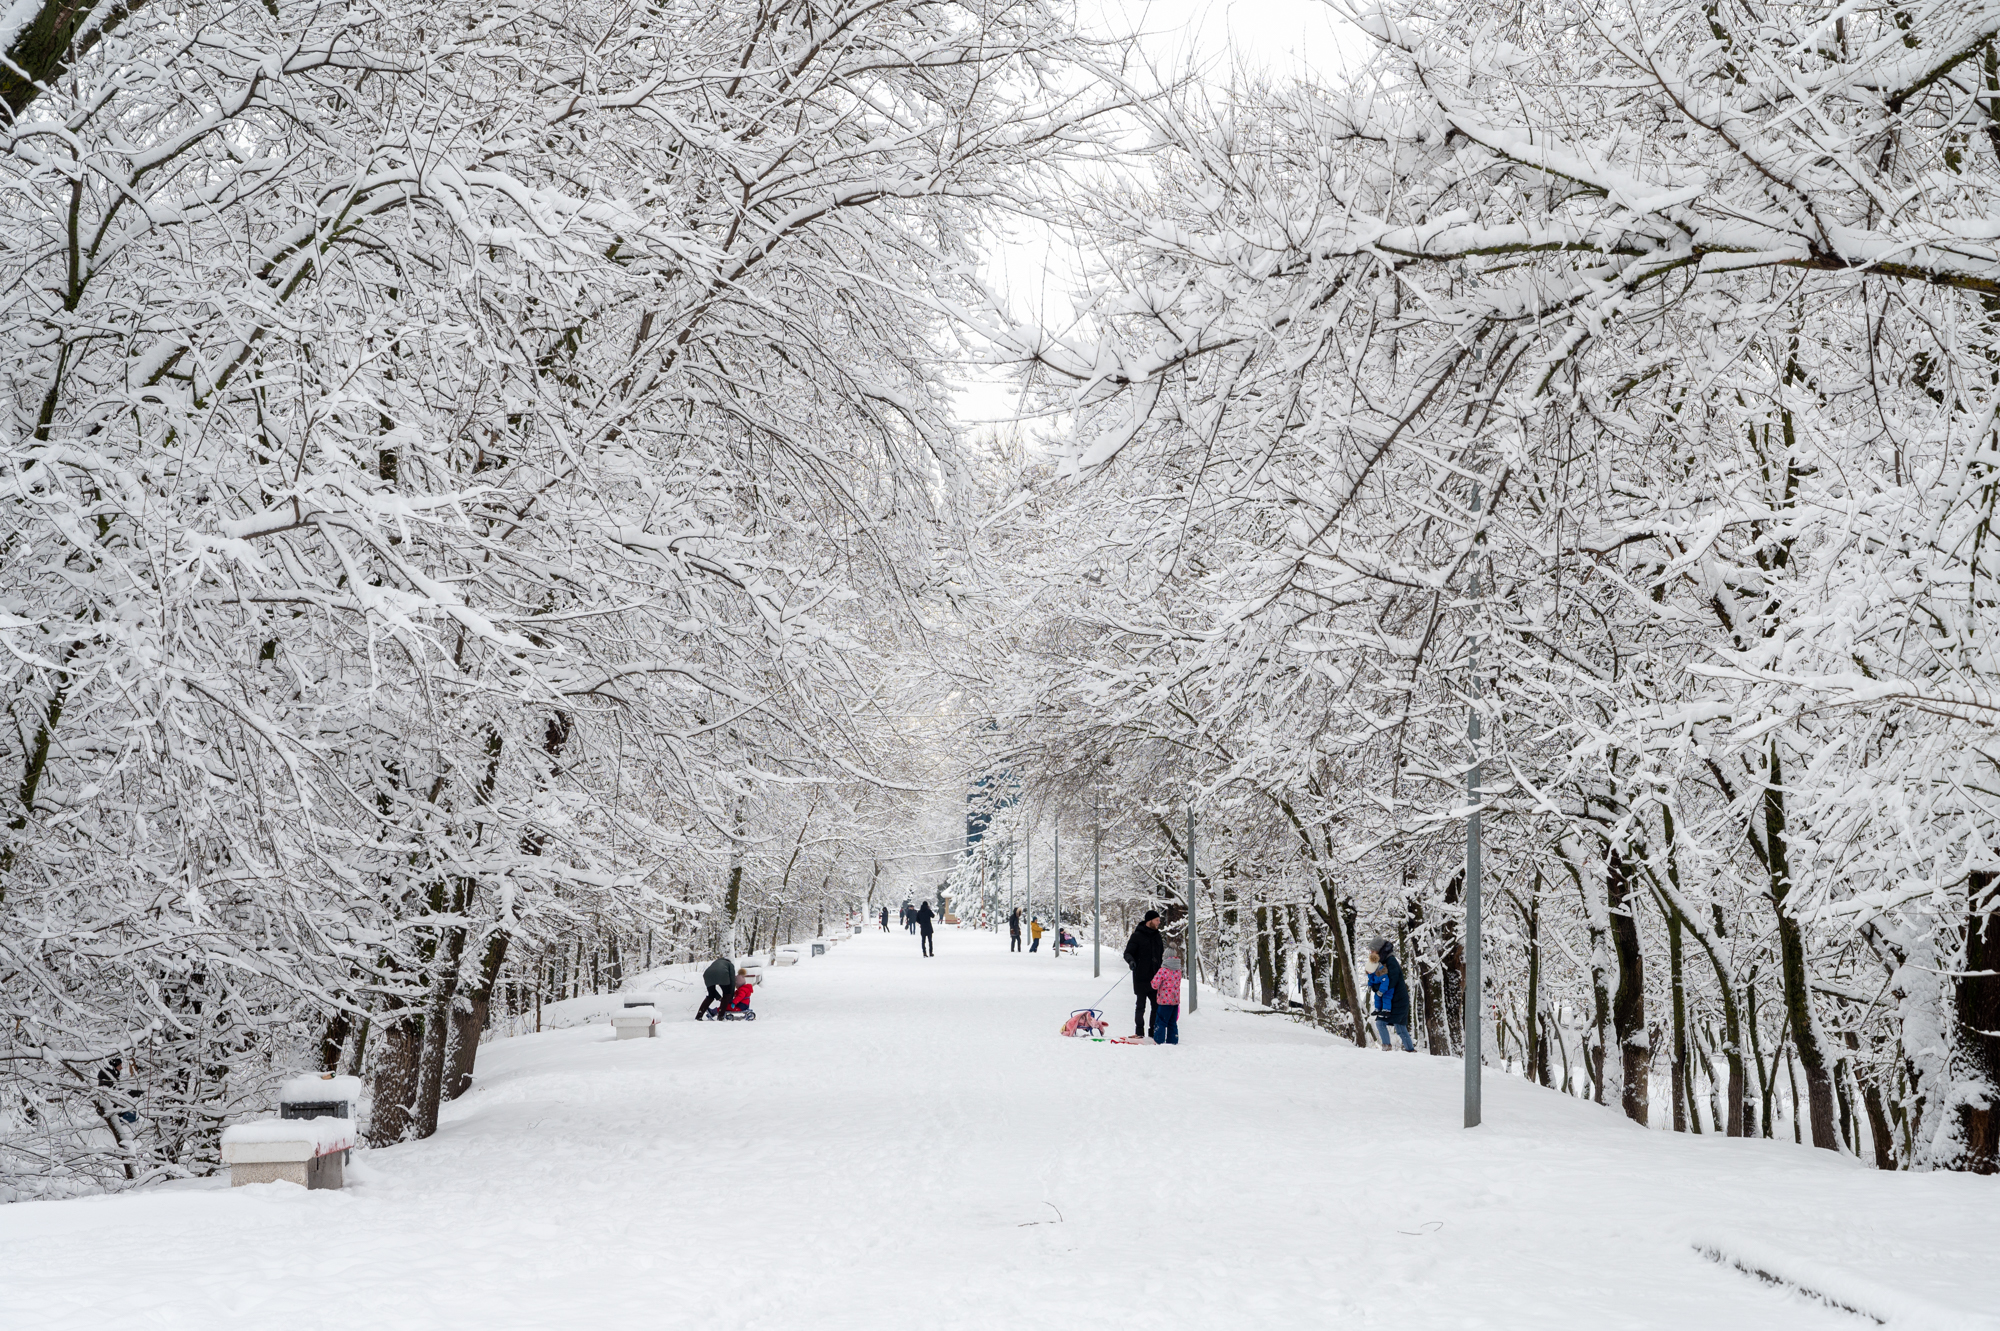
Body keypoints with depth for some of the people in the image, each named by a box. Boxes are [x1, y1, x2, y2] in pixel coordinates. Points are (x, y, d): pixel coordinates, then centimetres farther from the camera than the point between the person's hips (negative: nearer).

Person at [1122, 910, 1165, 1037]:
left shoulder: (1157, 936, 14)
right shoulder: (1137, 936, -5)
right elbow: (1127, 953, -6)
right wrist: (1131, 961, -27)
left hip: (1155, 978, 6)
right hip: (1141, 978, -6)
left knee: (1157, 1005, 5)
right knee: (1141, 1006, 0)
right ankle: (1139, 1032, 5)